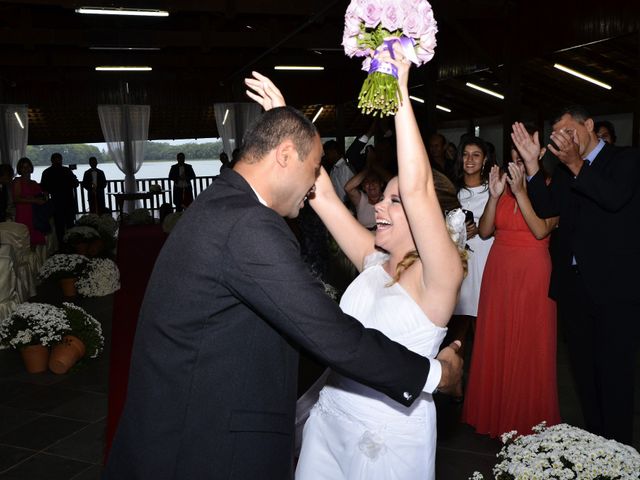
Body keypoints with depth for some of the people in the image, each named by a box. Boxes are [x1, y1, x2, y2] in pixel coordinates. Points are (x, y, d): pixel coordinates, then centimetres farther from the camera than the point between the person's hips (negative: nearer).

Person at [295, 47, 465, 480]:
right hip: (330, 419, 6)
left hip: (389, 438, -6)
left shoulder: (438, 276, -17)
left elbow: (418, 187, -31)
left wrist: (400, 92, -30)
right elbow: (322, 193, -3)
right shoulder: (374, 260, 0)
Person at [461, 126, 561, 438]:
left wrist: (520, 192, -20)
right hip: (498, 272, 4)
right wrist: (494, 196, -11)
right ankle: (496, 412, 24)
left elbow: (541, 230, -18)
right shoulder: (504, 187, 7)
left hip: (532, 275, -4)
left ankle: (528, 419, 18)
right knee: (495, 344, 9)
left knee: (529, 348, 2)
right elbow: (485, 231, 0)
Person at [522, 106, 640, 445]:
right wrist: (531, 163, -11)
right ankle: (593, 437, 28)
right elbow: (546, 208, -2)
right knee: (583, 367, 14)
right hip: (573, 284, 6)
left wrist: (576, 165, -21)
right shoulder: (564, 170, 13)